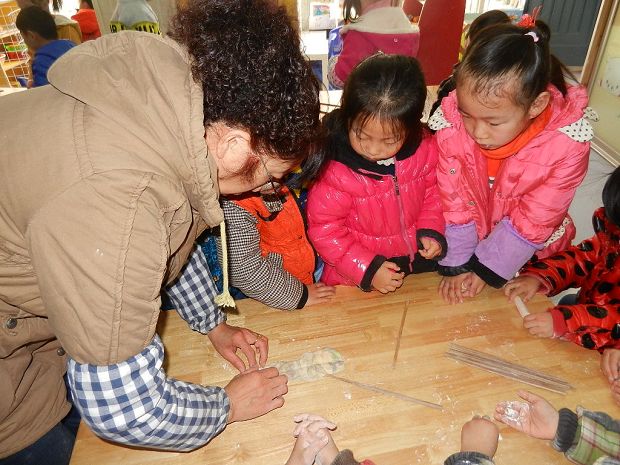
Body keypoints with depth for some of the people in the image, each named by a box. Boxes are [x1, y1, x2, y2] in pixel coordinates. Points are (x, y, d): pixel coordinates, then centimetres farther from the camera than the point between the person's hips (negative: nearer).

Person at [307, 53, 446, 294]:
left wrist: (430, 230, -7)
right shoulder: (333, 169, -25)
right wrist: (367, 268, -17)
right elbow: (324, 230, -16)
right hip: (356, 275, -4)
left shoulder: (423, 149, -11)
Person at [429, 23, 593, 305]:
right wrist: (456, 263, -14)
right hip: (469, 243, 1)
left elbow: (533, 221, -20)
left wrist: (486, 266, -17)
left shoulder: (567, 144, -30)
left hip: (531, 256, 0)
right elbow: (452, 202, -18)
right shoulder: (451, 123, -29)